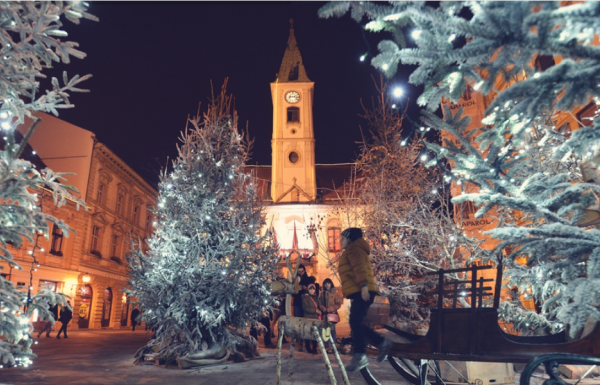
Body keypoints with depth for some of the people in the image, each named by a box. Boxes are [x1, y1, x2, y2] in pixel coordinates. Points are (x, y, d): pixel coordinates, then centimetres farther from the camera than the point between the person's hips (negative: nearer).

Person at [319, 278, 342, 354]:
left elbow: (338, 304, -1)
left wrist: (330, 309, -10)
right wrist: (323, 309, -9)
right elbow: (320, 303, 10)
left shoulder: (334, 293, 3)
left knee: (332, 330, -8)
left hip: (332, 313, -3)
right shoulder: (322, 294, 13)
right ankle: (326, 347, 11)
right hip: (324, 314, 3)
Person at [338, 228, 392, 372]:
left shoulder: (352, 249, -4)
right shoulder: (353, 250, 28)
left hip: (361, 292, -10)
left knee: (355, 323, -12)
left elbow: (359, 267, -20)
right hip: (359, 293, 10)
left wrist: (363, 286, -31)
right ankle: (382, 343, 15)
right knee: (356, 324, 10)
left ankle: (360, 356, -11)